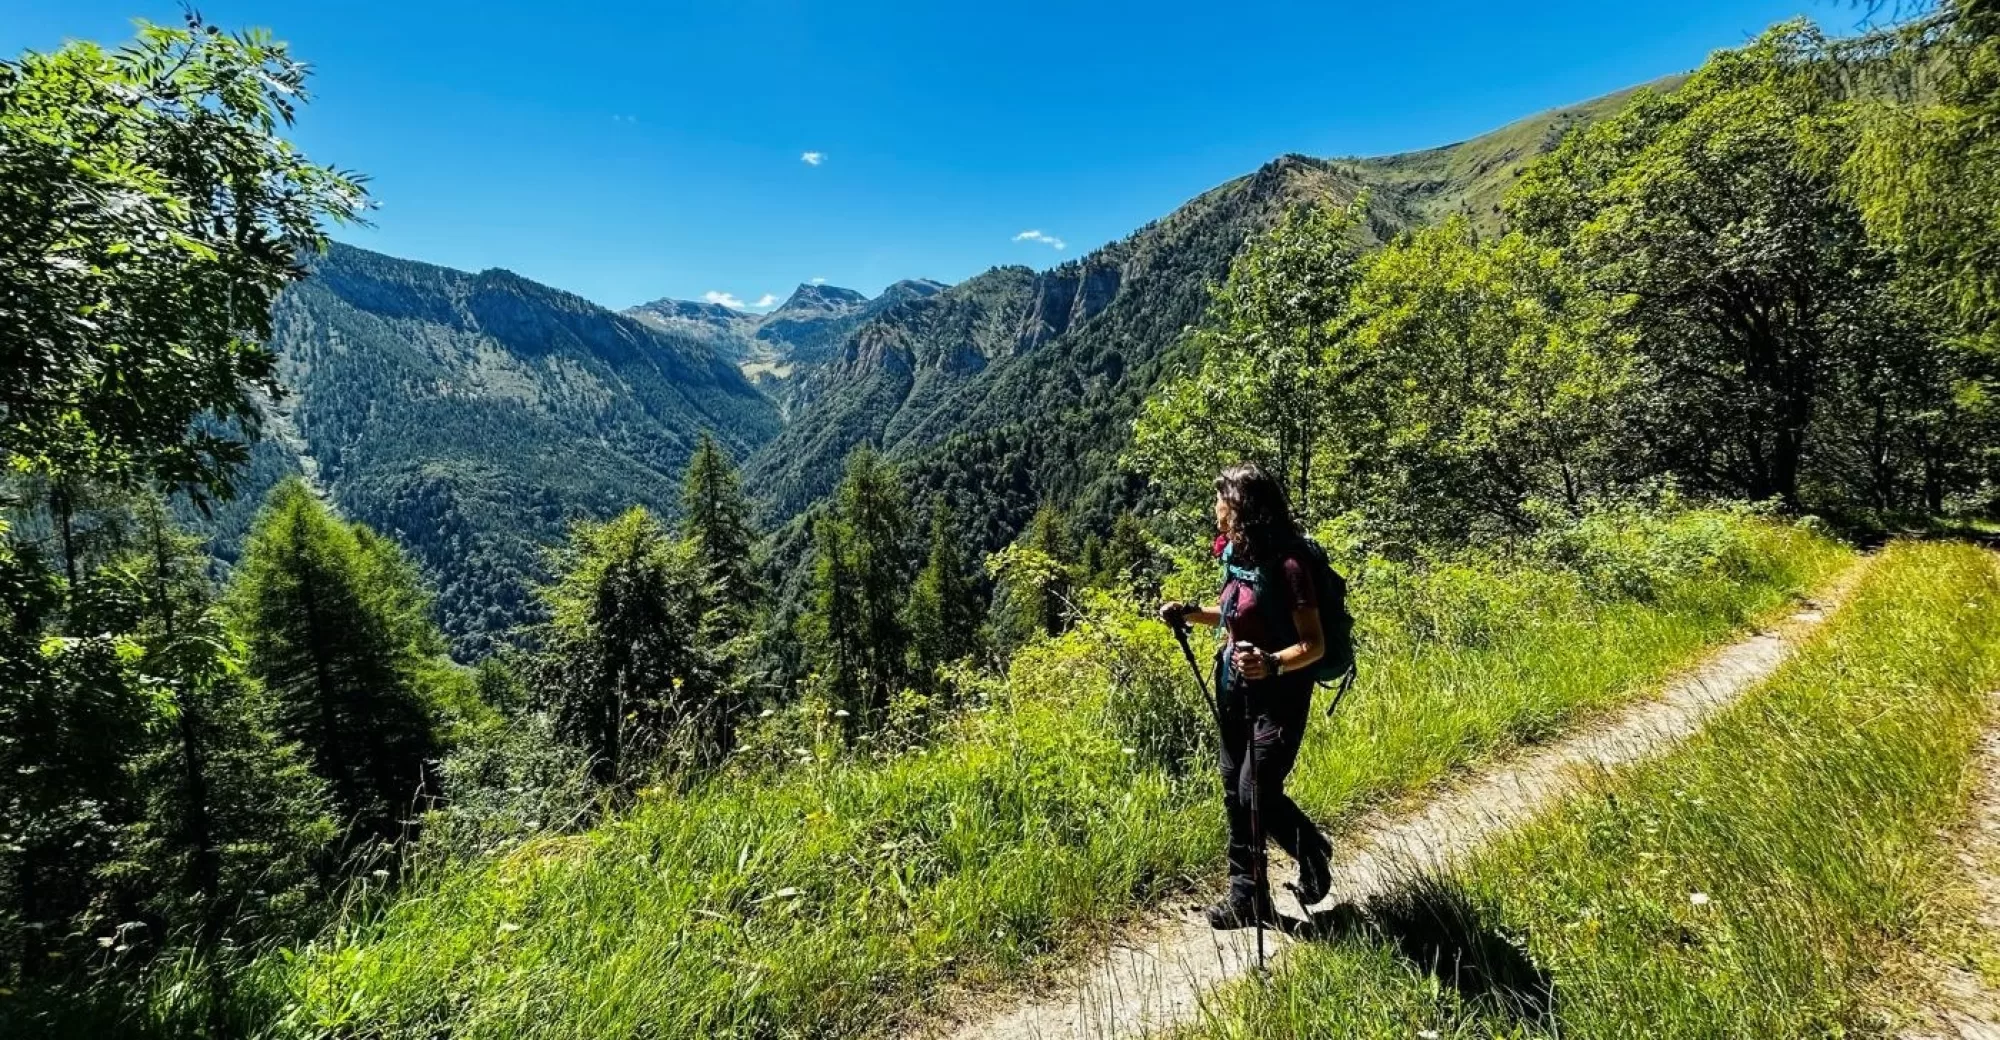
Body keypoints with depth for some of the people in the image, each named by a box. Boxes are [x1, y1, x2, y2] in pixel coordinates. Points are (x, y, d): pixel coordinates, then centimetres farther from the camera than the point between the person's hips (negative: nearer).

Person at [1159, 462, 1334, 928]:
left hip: (1278, 697, -8)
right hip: (1236, 690, 8)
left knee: (1258, 796, -2)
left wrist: (1272, 663, -37)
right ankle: (1247, 898, 27)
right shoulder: (1239, 556, 3)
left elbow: (1314, 644, -20)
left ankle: (1313, 853, 30)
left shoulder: (1286, 565, -21)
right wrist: (1190, 613, 8)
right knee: (1236, 795, 13)